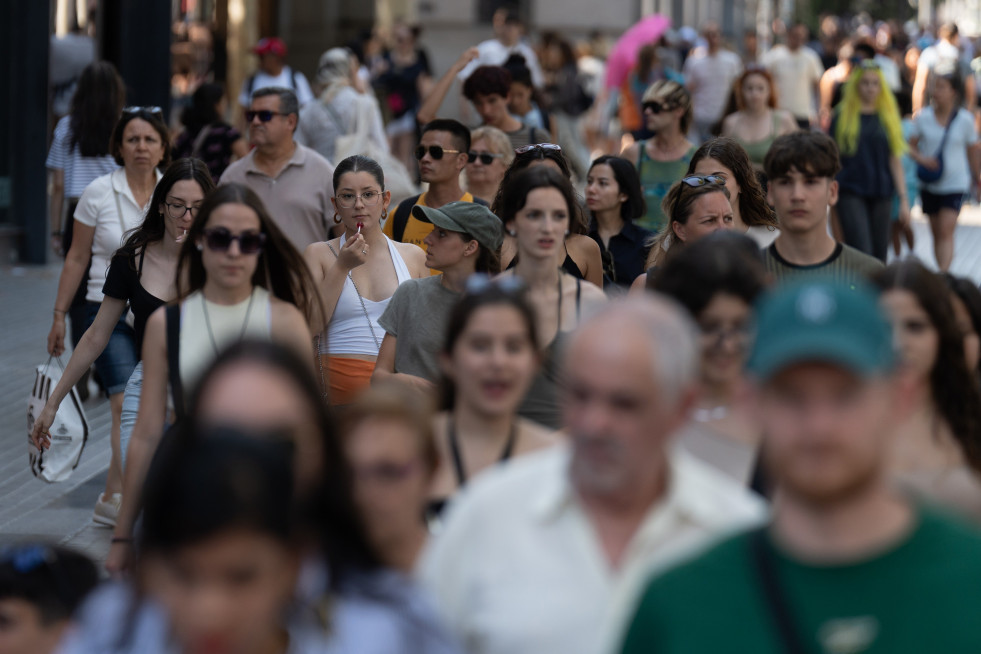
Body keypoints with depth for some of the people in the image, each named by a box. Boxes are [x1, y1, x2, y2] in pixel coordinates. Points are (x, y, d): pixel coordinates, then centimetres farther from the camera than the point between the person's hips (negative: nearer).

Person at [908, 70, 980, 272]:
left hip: (955, 182, -3)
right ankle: (942, 273, 25)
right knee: (937, 233, 12)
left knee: (946, 231, -15)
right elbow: (911, 145, 2)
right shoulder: (923, 117, -3)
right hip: (930, 184, 3)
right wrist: (921, 158, -18)